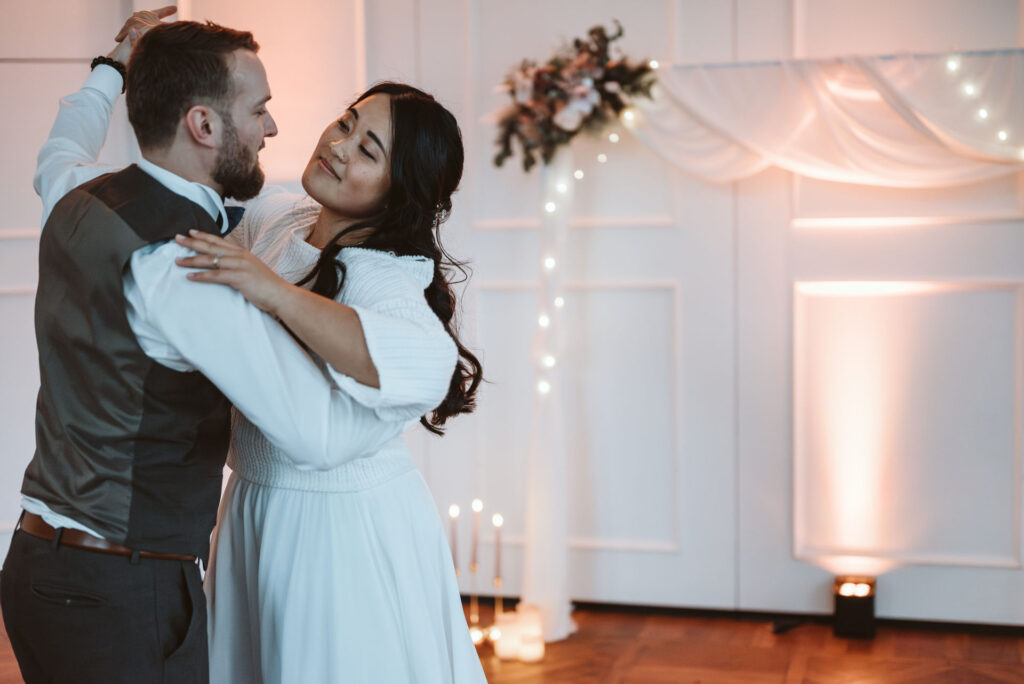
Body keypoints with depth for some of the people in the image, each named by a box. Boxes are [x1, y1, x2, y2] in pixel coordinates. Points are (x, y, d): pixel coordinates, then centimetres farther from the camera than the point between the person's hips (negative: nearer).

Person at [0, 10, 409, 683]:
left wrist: (114, 66, 45)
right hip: (125, 597, -9)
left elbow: (62, 149, 33)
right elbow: (321, 435, -26)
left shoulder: (78, 198, 3)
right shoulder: (186, 271, -24)